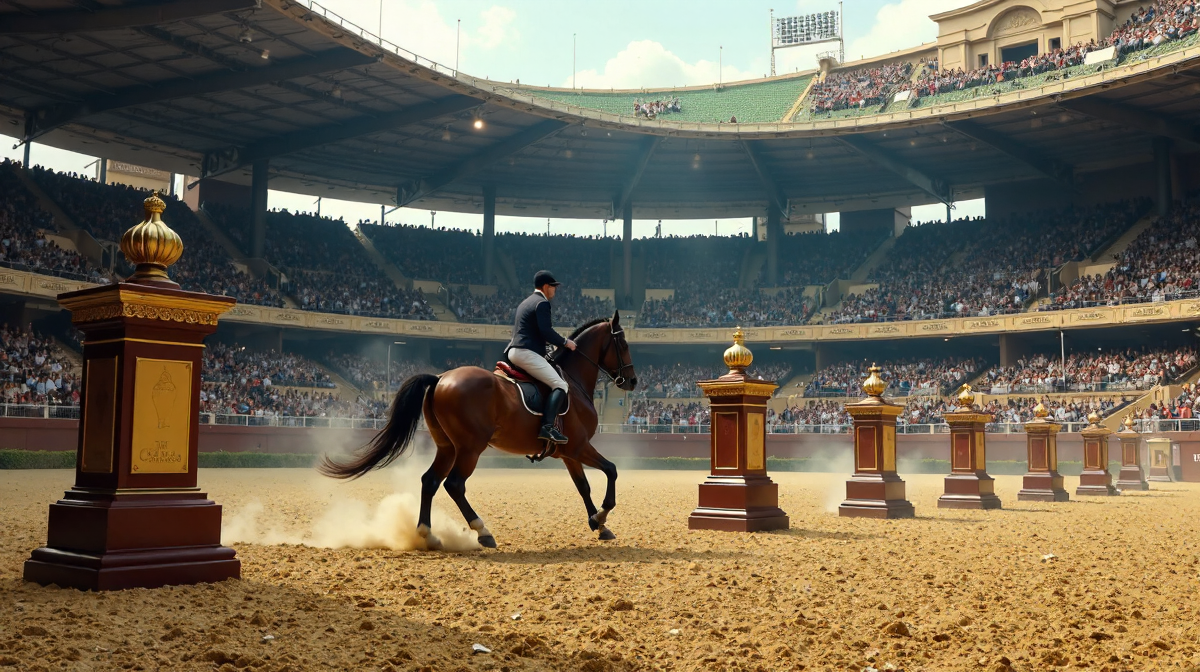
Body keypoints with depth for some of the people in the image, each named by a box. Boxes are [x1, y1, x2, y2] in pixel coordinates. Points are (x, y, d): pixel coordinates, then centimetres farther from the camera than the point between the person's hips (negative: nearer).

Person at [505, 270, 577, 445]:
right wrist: (565, 342, -3)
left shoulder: (525, 303, 24)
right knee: (560, 385, -18)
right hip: (527, 353, -10)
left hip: (513, 351, 10)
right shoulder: (542, 303, -6)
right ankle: (547, 426, -34)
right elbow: (546, 332, -16)